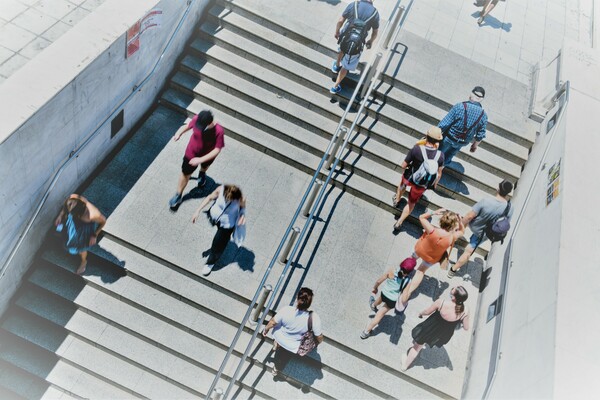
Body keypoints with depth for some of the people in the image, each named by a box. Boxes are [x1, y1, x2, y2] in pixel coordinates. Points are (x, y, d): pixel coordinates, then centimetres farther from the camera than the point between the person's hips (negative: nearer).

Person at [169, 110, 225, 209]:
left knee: (204, 167, 35)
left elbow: (217, 149, -30)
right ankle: (178, 195, 40)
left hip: (207, 156, -1)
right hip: (192, 153, 1)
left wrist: (200, 159, -35)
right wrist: (179, 133, -27)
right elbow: (187, 126, -8)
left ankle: (202, 174, 73)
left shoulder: (219, 131, -38)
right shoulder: (197, 119, -29)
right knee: (185, 174, 17)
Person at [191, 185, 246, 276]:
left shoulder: (241, 199, -34)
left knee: (218, 245, 13)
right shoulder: (221, 189, -32)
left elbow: (243, 207, -9)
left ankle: (211, 262, 42)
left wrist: (243, 215, -30)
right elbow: (209, 197, -12)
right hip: (214, 216, 2)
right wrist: (198, 211, -11)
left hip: (227, 225, -2)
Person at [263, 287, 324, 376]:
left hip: (279, 338, -1)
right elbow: (319, 337, -18)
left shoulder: (286, 310, -35)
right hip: (292, 347, 1)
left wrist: (266, 329, 5)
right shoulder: (314, 318, -35)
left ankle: (276, 344, 47)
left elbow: (273, 322, -17)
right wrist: (319, 341, 7)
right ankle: (276, 369, 59)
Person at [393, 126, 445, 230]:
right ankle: (399, 223, 35)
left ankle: (396, 200, 62)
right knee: (412, 202, 26)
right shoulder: (440, 155, -24)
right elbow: (439, 174, -9)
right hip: (422, 185, 1)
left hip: (409, 178, -1)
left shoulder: (416, 149, -32)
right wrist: (435, 183, 12)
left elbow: (403, 165, -20)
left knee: (403, 183, 38)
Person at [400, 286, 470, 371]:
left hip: (431, 329, -3)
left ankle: (405, 365, 44)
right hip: (444, 336, 3)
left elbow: (426, 312, -17)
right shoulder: (465, 312, -29)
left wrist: (420, 313, 6)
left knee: (417, 347, 23)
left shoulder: (441, 303, -35)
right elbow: (466, 328, -12)